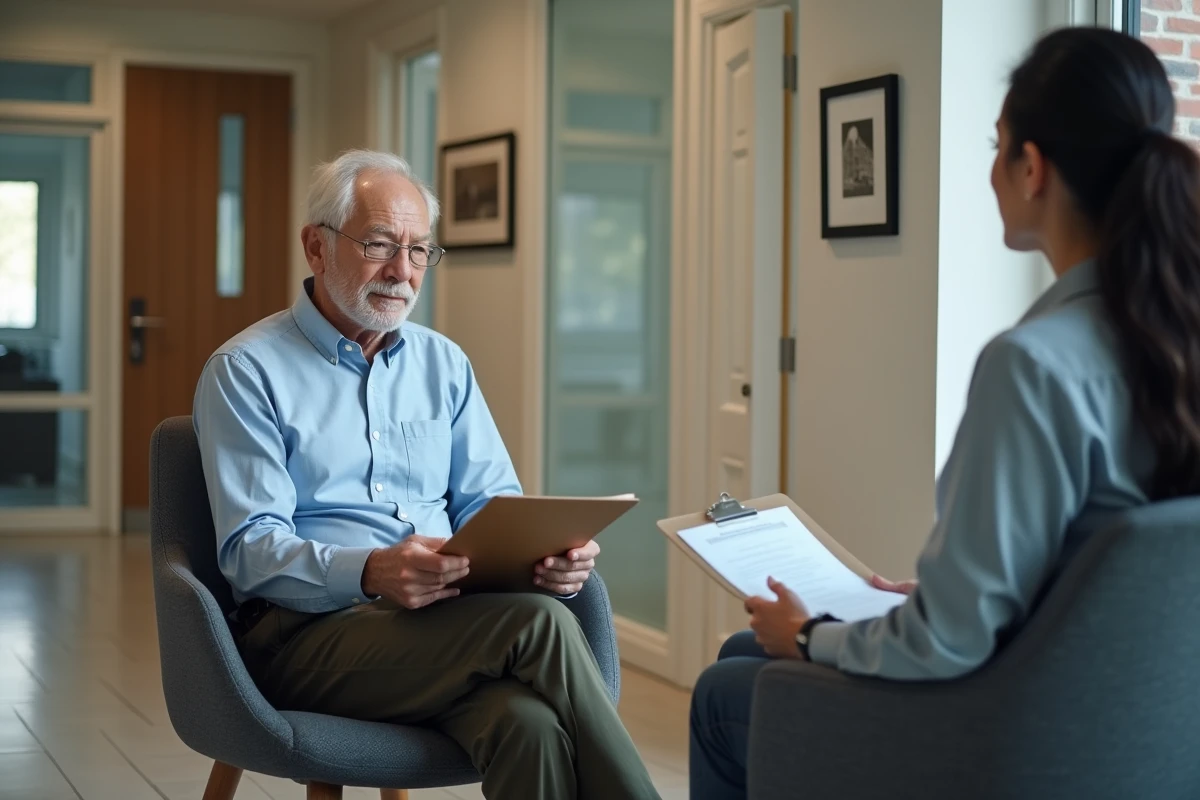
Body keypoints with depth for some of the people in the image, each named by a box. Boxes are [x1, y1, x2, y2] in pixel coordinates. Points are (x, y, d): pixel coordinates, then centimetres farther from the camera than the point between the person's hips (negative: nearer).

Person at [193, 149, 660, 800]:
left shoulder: (443, 363, 19)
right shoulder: (245, 372, 2)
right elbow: (249, 550, -9)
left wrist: (546, 550, -10)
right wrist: (370, 572, -28)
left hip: (445, 618, 4)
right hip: (306, 631, -4)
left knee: (528, 723, -33)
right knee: (537, 624, -30)